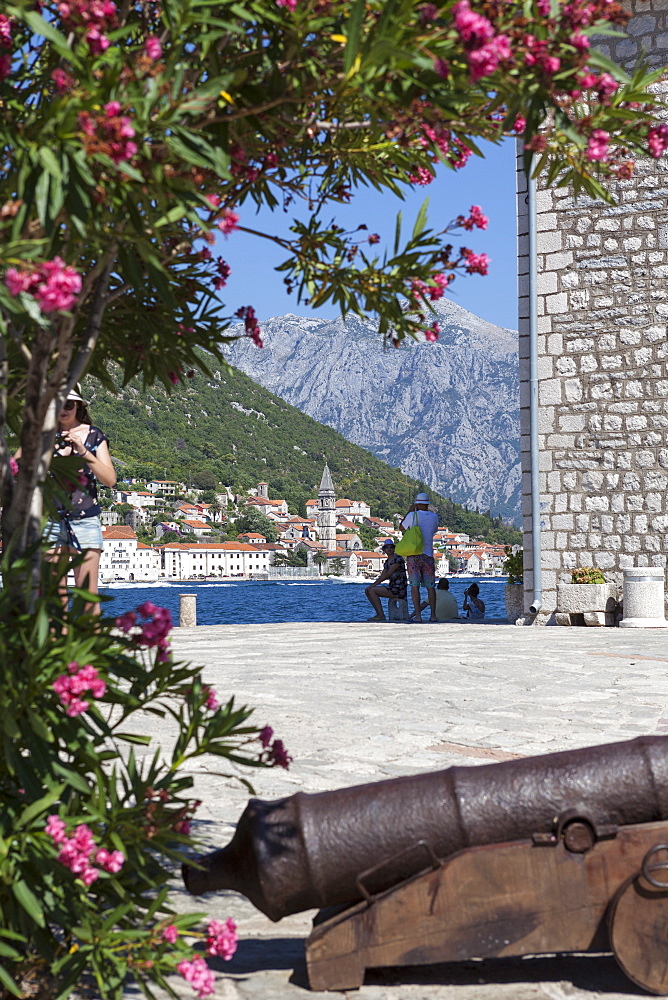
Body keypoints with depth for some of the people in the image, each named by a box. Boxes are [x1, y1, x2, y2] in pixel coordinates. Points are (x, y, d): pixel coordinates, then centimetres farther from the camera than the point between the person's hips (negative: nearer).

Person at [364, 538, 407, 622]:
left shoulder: (397, 559, -11)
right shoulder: (387, 562, 17)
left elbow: (387, 575, -16)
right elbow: (381, 576, 14)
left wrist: (374, 585, -14)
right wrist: (372, 585, -3)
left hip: (399, 589, -9)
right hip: (391, 587, 9)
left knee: (372, 590, -19)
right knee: (367, 591, 3)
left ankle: (381, 615, -17)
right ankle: (379, 614, 2)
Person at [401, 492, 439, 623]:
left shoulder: (413, 515, -5)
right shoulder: (434, 517, 4)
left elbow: (402, 527, 11)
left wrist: (409, 511, 19)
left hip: (413, 555, -3)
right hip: (428, 554, 3)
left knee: (414, 586, -2)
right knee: (430, 586, 8)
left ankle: (418, 615, -7)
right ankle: (433, 615, 5)